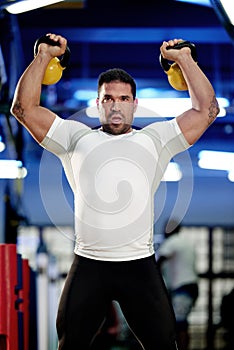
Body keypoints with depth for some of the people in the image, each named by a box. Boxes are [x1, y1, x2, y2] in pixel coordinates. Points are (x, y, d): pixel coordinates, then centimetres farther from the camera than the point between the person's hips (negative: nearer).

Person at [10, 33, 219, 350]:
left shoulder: (155, 139, 9)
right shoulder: (76, 138, 8)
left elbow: (206, 110, 4)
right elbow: (24, 108, 3)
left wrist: (185, 60, 4)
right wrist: (43, 56, 2)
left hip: (140, 265, 0)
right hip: (88, 265, 0)